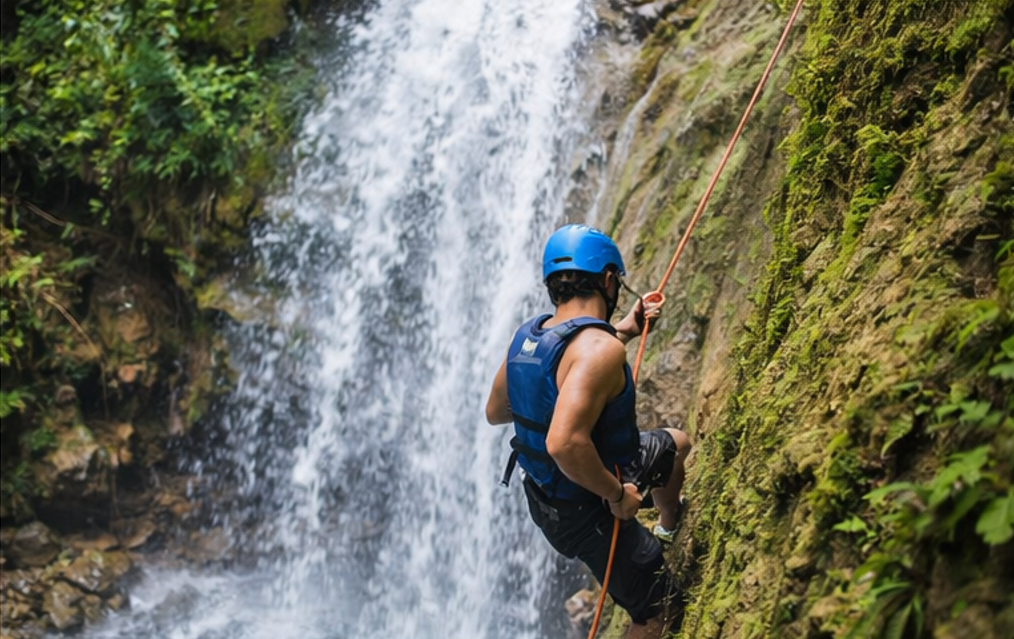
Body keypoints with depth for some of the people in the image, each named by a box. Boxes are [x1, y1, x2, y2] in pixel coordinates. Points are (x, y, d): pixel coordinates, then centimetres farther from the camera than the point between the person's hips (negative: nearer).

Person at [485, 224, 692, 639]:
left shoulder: (527, 335, -6)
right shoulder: (600, 348, -31)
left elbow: (494, 412, 10)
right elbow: (564, 443, -44)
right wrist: (617, 495, -25)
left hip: (546, 492, 9)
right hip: (588, 515, -9)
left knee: (675, 443, 30)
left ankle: (670, 529, 59)